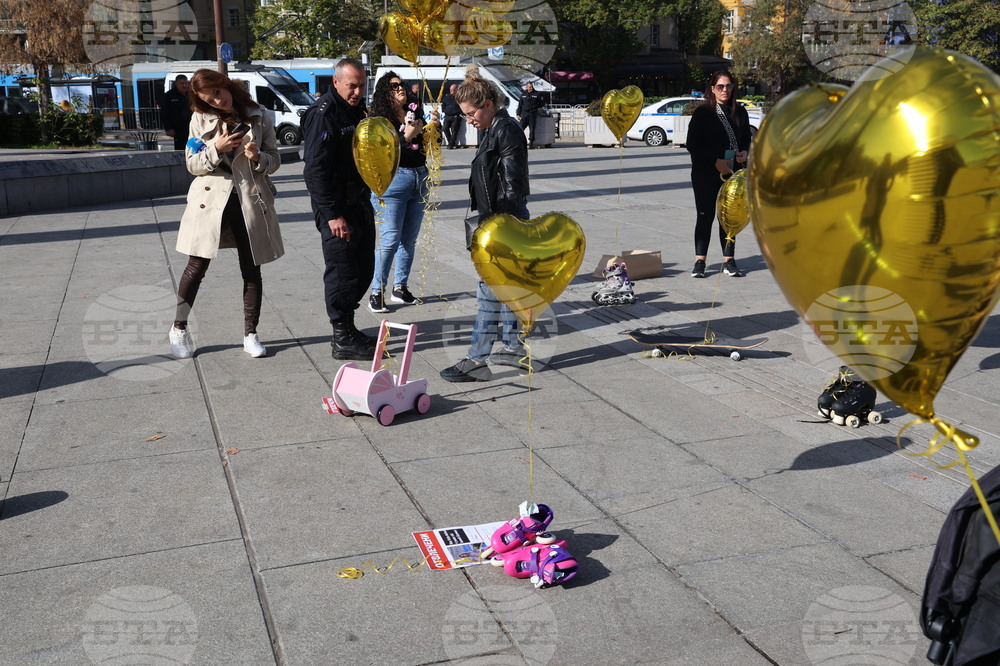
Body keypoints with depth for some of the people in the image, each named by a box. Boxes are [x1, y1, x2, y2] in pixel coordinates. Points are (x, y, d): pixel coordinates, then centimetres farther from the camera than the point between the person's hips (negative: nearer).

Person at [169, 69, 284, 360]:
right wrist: (216, 149, -16)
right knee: (197, 266, 2)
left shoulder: (258, 117, 3)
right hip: (210, 199, 0)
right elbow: (192, 165, 1)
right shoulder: (200, 119, 3)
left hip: (250, 200, 1)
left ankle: (250, 334, 16)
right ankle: (179, 328, 19)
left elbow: (275, 159, 6)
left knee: (251, 270, 5)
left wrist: (258, 158, -15)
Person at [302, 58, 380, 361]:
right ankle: (343, 340, 6)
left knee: (363, 269, 14)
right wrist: (332, 215, -25)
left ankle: (347, 328, 27)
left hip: (359, 202, 9)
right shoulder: (323, 114, -16)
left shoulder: (356, 109, 13)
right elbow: (317, 168, -21)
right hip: (337, 207, -9)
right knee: (342, 271, -4)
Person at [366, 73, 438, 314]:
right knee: (390, 241, -8)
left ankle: (400, 288, 21)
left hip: (419, 178, 6)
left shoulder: (415, 111, 8)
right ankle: (376, 292, 1)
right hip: (393, 179, -6)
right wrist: (406, 136, -26)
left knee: (409, 239, 10)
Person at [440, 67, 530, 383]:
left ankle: (477, 360, -7)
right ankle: (513, 347, 26)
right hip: (496, 220, 10)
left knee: (489, 289, -9)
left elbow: (512, 184, -19)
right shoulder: (494, 130, 15)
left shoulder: (507, 131, -14)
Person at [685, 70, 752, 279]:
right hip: (706, 174, -4)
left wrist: (745, 154, -5)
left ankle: (728, 261, 12)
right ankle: (700, 261, 6)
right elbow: (692, 145, -8)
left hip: (733, 173, 4)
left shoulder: (740, 112, 10)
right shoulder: (702, 112, -4)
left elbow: (747, 139, 18)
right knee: (705, 216, 0)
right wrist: (715, 162, -15)